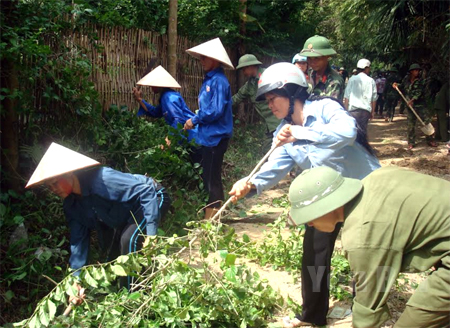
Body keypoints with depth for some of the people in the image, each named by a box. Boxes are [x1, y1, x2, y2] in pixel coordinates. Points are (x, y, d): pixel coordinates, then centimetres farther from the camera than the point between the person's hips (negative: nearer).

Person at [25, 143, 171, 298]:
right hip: (128, 214, 9)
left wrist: (150, 233, -37)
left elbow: (147, 191, -36)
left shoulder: (101, 180, -34)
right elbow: (78, 240, -4)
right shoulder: (71, 204, -7)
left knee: (129, 239, -28)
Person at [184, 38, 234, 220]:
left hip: (215, 136, -10)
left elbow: (216, 110, -22)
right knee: (209, 177, 16)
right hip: (209, 135, 10)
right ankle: (212, 215, 27)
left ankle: (212, 217, 6)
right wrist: (195, 119, 6)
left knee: (212, 178, -3)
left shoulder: (218, 80, -16)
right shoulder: (209, 79, 13)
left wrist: (194, 120, -12)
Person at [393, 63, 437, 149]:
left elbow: (419, 92, -14)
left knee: (427, 121, -4)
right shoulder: (406, 80, 4)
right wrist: (397, 86, 1)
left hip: (420, 104, -2)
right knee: (411, 124, 5)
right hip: (410, 106, 2)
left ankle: (430, 140, 7)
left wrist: (412, 99, -26)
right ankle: (411, 143, 13)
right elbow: (402, 88, 22)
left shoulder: (420, 81, -3)